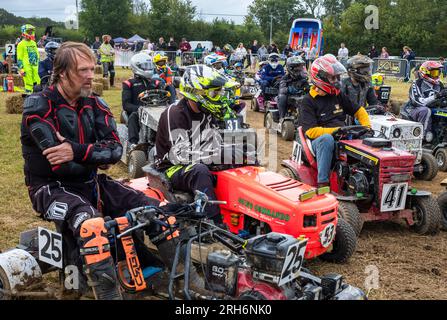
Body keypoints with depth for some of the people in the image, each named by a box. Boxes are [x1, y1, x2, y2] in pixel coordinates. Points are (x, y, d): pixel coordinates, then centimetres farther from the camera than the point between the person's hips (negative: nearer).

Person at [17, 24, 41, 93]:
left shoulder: (34, 43, 16)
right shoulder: (21, 44, -3)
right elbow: (19, 58, -6)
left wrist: (39, 65, 21)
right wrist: (21, 69, -12)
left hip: (35, 66, 6)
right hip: (27, 67, -6)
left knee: (37, 83, 5)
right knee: (29, 83, -6)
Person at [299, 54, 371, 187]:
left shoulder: (338, 95, 15)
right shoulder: (308, 101, -3)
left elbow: (359, 111, 23)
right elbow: (311, 131, -13)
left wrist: (367, 127, 3)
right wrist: (335, 130, -22)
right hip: (319, 141, -5)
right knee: (326, 139, -40)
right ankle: (323, 182, -36)